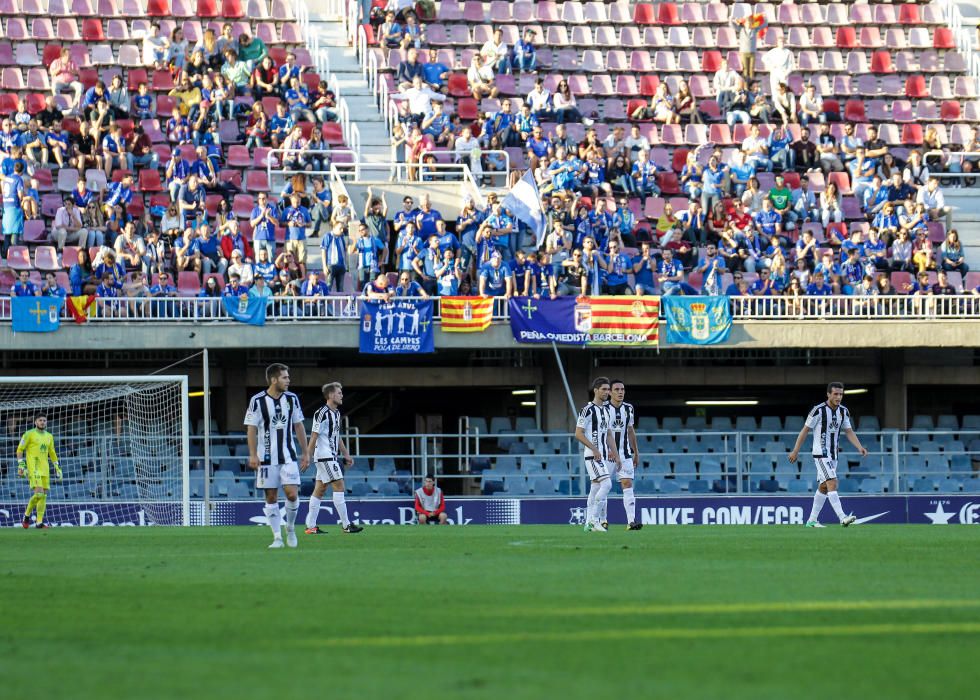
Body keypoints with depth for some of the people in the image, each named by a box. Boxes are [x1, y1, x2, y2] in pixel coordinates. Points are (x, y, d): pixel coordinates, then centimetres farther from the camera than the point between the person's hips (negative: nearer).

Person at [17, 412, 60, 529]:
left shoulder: (49, 436, 15)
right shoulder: (29, 434, -2)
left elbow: (52, 453, 23)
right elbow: (20, 449, -2)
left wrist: (57, 468, 18)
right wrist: (21, 465, -11)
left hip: (45, 469, 6)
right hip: (33, 469, -6)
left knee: (44, 496, 1)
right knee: (39, 493, -18)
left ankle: (39, 522, 3)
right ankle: (27, 514, 3)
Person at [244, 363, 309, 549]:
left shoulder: (291, 399, 5)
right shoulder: (258, 401, -6)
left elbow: (298, 426, 12)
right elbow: (251, 429, -4)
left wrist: (305, 452, 11)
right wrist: (253, 455, -11)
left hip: (288, 456, 2)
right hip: (266, 457, -2)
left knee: (292, 494, -10)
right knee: (271, 497, 1)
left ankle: (290, 527, 13)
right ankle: (277, 537, 7)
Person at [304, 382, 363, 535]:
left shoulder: (336, 413, 15)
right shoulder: (322, 413, -13)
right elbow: (314, 436, -14)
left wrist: (346, 455, 22)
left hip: (332, 456, 9)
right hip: (324, 456, -9)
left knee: (320, 489, 8)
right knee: (339, 485, -11)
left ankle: (311, 526, 9)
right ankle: (346, 525, -10)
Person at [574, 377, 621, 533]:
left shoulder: (605, 410, 16)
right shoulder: (588, 410, -11)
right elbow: (578, 434, -14)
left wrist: (615, 455, 18)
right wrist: (594, 449, -20)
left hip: (603, 455, 9)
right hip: (592, 455, -9)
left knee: (596, 488, 8)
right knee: (606, 484, -19)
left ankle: (589, 523, 11)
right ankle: (594, 520, -14)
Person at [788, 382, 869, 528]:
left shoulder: (843, 411, 6)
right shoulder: (819, 410, -13)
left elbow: (849, 432, 7)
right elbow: (805, 430, -7)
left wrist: (859, 447, -10)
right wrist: (795, 451, -6)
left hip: (833, 455, 8)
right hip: (821, 454, -8)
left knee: (824, 487, 12)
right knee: (832, 483, -20)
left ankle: (812, 520, 21)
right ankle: (842, 517, -30)